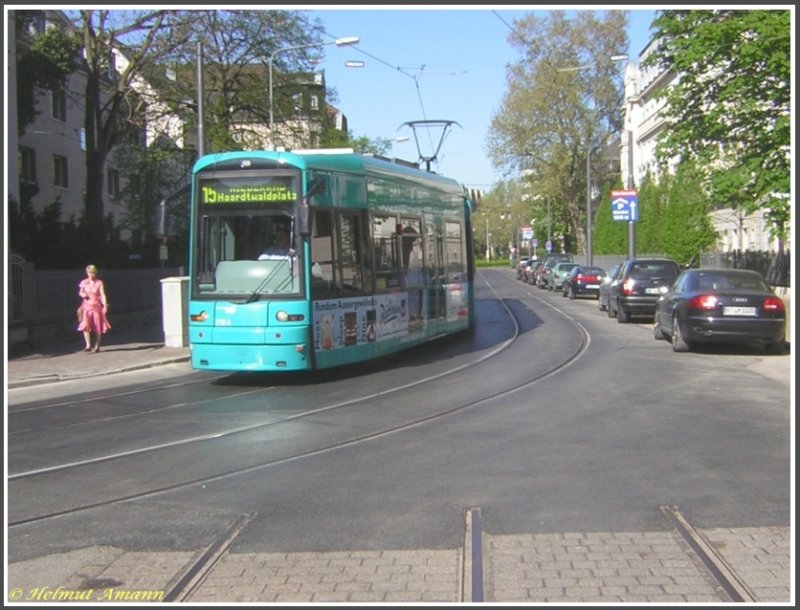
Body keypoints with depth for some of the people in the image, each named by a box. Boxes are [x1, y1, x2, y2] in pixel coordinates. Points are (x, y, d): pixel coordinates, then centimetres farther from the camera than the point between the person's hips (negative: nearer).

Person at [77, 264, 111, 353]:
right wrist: (82, 294, -6)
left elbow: (103, 295, -10)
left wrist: (105, 306, -19)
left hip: (96, 306, -2)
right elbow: (80, 292, 18)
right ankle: (88, 346, -7)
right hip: (87, 306, 2)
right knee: (85, 326, -13)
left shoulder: (99, 283, -7)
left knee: (97, 327, 3)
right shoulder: (84, 282, 3)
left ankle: (97, 346, 16)